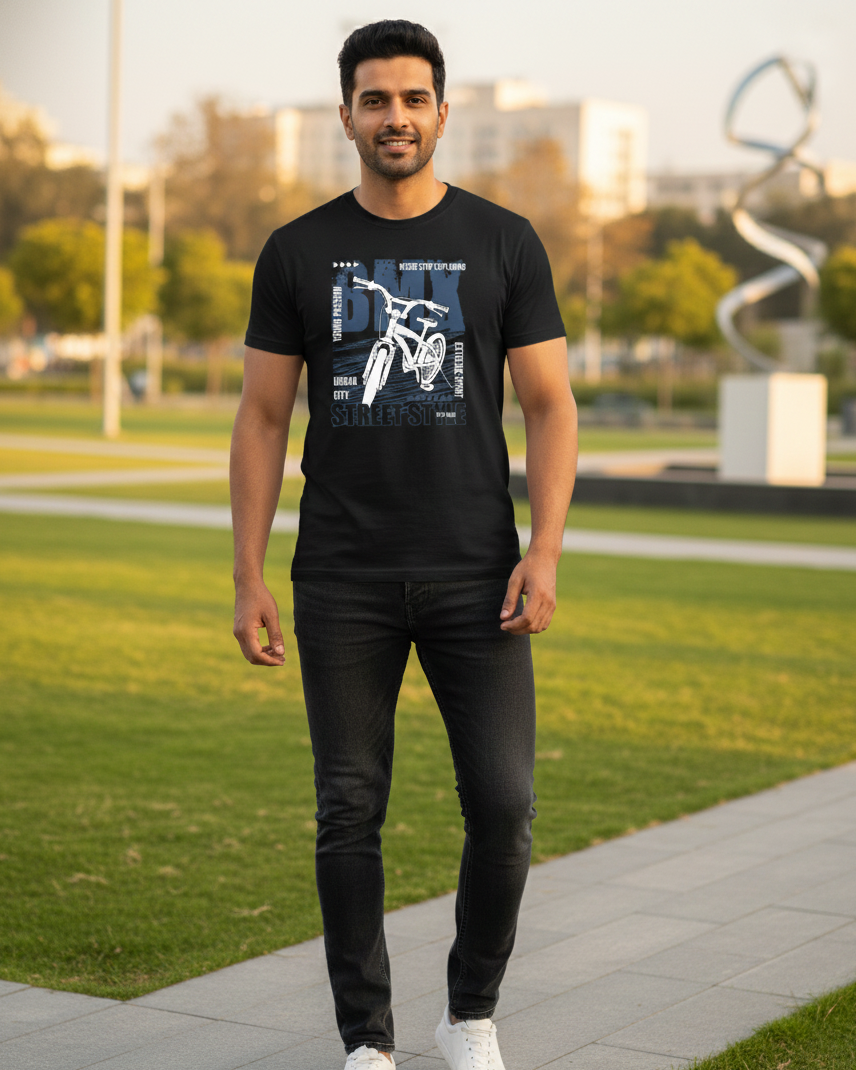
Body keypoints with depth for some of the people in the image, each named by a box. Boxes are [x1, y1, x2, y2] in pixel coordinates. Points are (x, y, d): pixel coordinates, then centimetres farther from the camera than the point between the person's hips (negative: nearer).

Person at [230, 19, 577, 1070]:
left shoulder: (504, 243, 3)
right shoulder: (299, 253, 4)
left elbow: (549, 406, 1)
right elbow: (263, 418, 5)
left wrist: (544, 551, -11)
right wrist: (249, 578, -1)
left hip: (474, 575, 0)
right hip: (343, 583, 1)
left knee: (503, 806, -4)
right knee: (350, 813, 4)